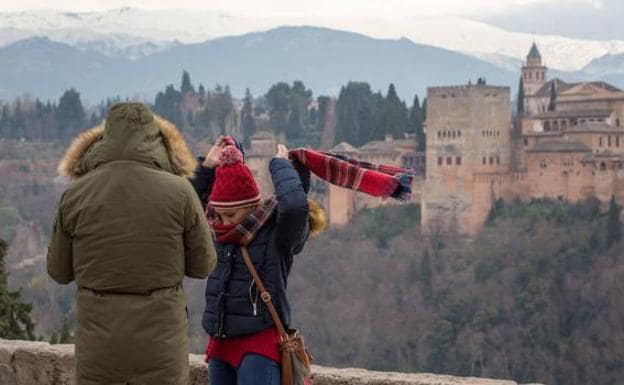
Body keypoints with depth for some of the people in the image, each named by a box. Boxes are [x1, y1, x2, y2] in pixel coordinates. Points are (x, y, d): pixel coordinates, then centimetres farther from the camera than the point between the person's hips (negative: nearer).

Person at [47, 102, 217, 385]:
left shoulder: (75, 194, -3)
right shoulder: (179, 191, -7)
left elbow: (59, 271, 7)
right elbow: (203, 265, 3)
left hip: (98, 341, 1)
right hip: (160, 339, -1)